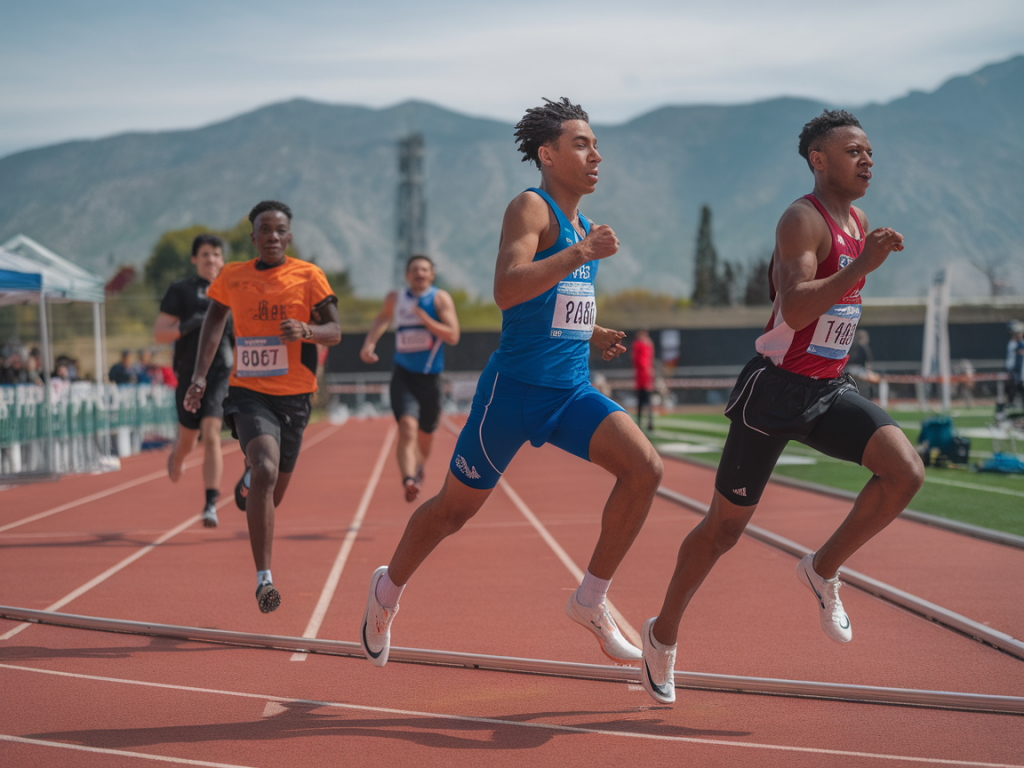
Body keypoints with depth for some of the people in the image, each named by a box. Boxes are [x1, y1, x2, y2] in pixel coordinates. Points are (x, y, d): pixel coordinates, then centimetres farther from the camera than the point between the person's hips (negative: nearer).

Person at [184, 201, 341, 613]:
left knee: (272, 494, 12)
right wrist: (200, 374, 10)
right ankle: (263, 578, -24)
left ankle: (250, 480, 53)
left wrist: (306, 330, -24)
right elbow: (215, 316, 18)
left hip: (293, 396, 1)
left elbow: (335, 331, -1)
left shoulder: (308, 275, -2)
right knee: (266, 471, -26)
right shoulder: (232, 276, 3)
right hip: (248, 391, -1)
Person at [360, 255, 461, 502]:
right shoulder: (395, 298, 6)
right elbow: (382, 319, 28)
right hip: (402, 374, 0)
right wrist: (369, 344, 12)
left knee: (425, 436, 16)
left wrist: (424, 318, -21)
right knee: (407, 426, -24)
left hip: (430, 377, 0)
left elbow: (453, 336, -13)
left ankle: (417, 467, 49)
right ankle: (409, 480, -39)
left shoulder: (440, 298, -3)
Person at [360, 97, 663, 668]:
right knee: (456, 508, 8)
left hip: (573, 391, 7)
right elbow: (507, 290, -29)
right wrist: (581, 254, -32)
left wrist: (589, 337, 11)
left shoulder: (583, 226, 14)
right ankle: (389, 588, 36)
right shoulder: (531, 208, -12)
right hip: (515, 387, -7)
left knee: (645, 468, -15)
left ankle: (591, 601, -1)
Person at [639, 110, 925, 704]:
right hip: (777, 391, -7)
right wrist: (862, 267, -36)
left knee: (906, 472, -16)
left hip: (829, 389, 7)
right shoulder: (803, 219, -17)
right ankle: (663, 635, 24)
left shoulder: (860, 222, 10)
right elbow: (794, 309, -32)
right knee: (726, 527, 4)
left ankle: (823, 570, 4)